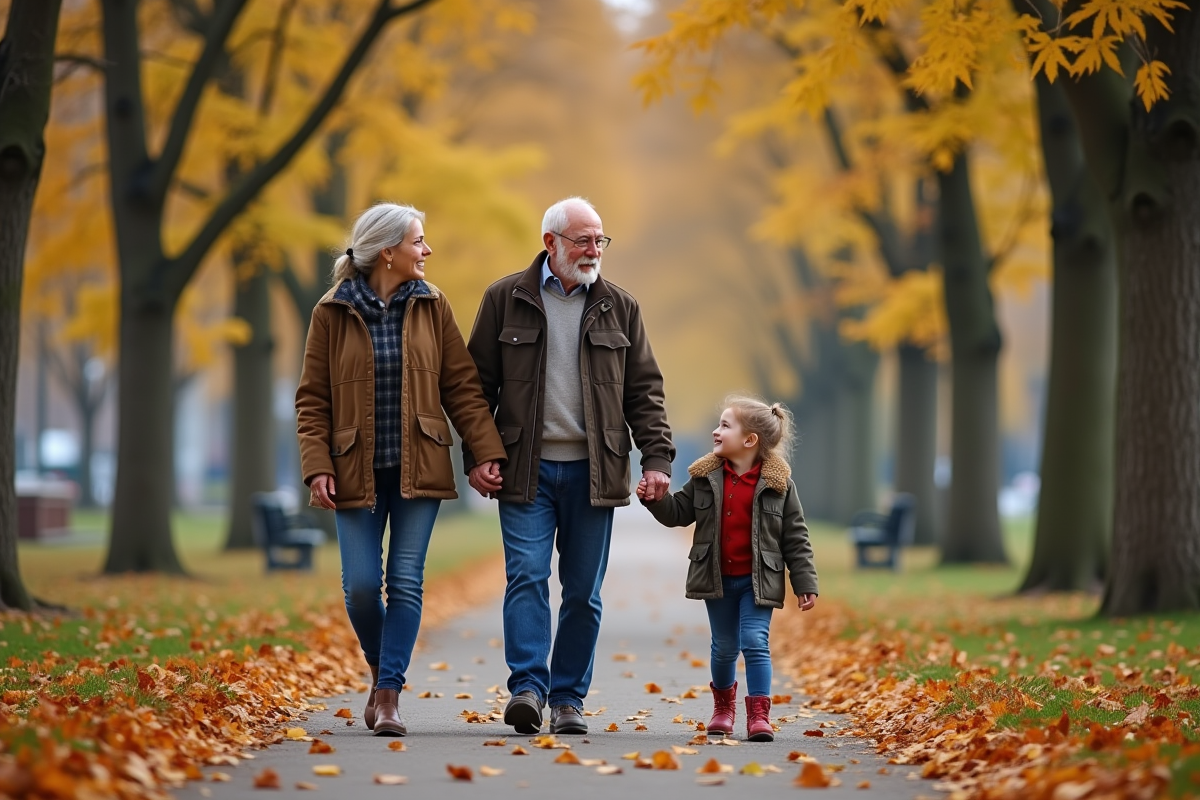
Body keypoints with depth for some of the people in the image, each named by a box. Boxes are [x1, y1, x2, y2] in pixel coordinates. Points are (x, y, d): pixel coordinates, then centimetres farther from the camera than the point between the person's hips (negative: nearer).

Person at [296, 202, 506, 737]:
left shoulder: (431, 307, 4)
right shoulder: (333, 312, -1)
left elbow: (462, 386, 4)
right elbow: (312, 398, 1)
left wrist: (488, 451, -6)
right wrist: (317, 465, -10)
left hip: (418, 468, 1)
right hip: (357, 471, -1)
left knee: (406, 582, -4)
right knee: (361, 585, -3)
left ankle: (389, 694, 0)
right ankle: (381, 670, 23)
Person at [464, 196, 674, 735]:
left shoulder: (619, 307, 9)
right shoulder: (505, 300, 4)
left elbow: (644, 389, 9)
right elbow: (479, 383, 5)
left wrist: (656, 458, -2)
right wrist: (475, 456, -4)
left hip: (591, 471, 2)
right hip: (526, 469, -2)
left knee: (583, 591, 4)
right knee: (527, 576, -12)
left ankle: (568, 699, 10)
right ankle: (527, 687, -14)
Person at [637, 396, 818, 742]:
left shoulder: (777, 483, -6)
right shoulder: (706, 476, 1)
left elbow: (795, 538, -4)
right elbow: (679, 512, 7)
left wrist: (805, 584, -6)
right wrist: (654, 499, -13)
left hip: (757, 580, -3)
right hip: (717, 579, 3)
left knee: (755, 642, -13)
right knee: (724, 647, 14)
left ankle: (759, 714, -9)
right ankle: (723, 704, 36)